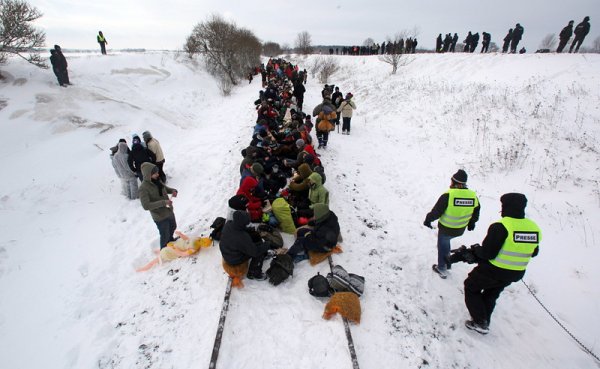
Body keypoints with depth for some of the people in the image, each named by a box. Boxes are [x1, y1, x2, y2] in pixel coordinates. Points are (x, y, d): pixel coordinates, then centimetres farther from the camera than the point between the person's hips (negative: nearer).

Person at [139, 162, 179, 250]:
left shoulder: (157, 180, -6)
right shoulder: (143, 188, -26)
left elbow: (165, 188, 14)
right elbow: (146, 206, -32)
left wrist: (173, 190, -8)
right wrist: (163, 202, -36)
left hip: (169, 211, 7)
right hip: (160, 216, -7)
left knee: (173, 228, 30)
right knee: (165, 235, 12)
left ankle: (171, 241, 60)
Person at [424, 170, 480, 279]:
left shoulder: (448, 195, -25)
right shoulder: (473, 195, -8)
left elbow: (436, 211, -18)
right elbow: (476, 213, 7)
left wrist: (428, 220, -1)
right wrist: (471, 223, 25)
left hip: (446, 228, -5)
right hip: (460, 229, 6)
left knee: (442, 246, 13)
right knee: (445, 241, 29)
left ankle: (442, 269, 28)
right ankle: (447, 262, 41)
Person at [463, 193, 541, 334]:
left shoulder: (500, 227, -26)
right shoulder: (534, 227, -4)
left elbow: (487, 253, -25)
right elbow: (533, 252, 9)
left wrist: (475, 250, -6)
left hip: (493, 271, -6)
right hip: (515, 274, 7)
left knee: (471, 288, 17)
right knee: (491, 294, 28)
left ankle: (480, 322, 15)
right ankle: (485, 321, 40)